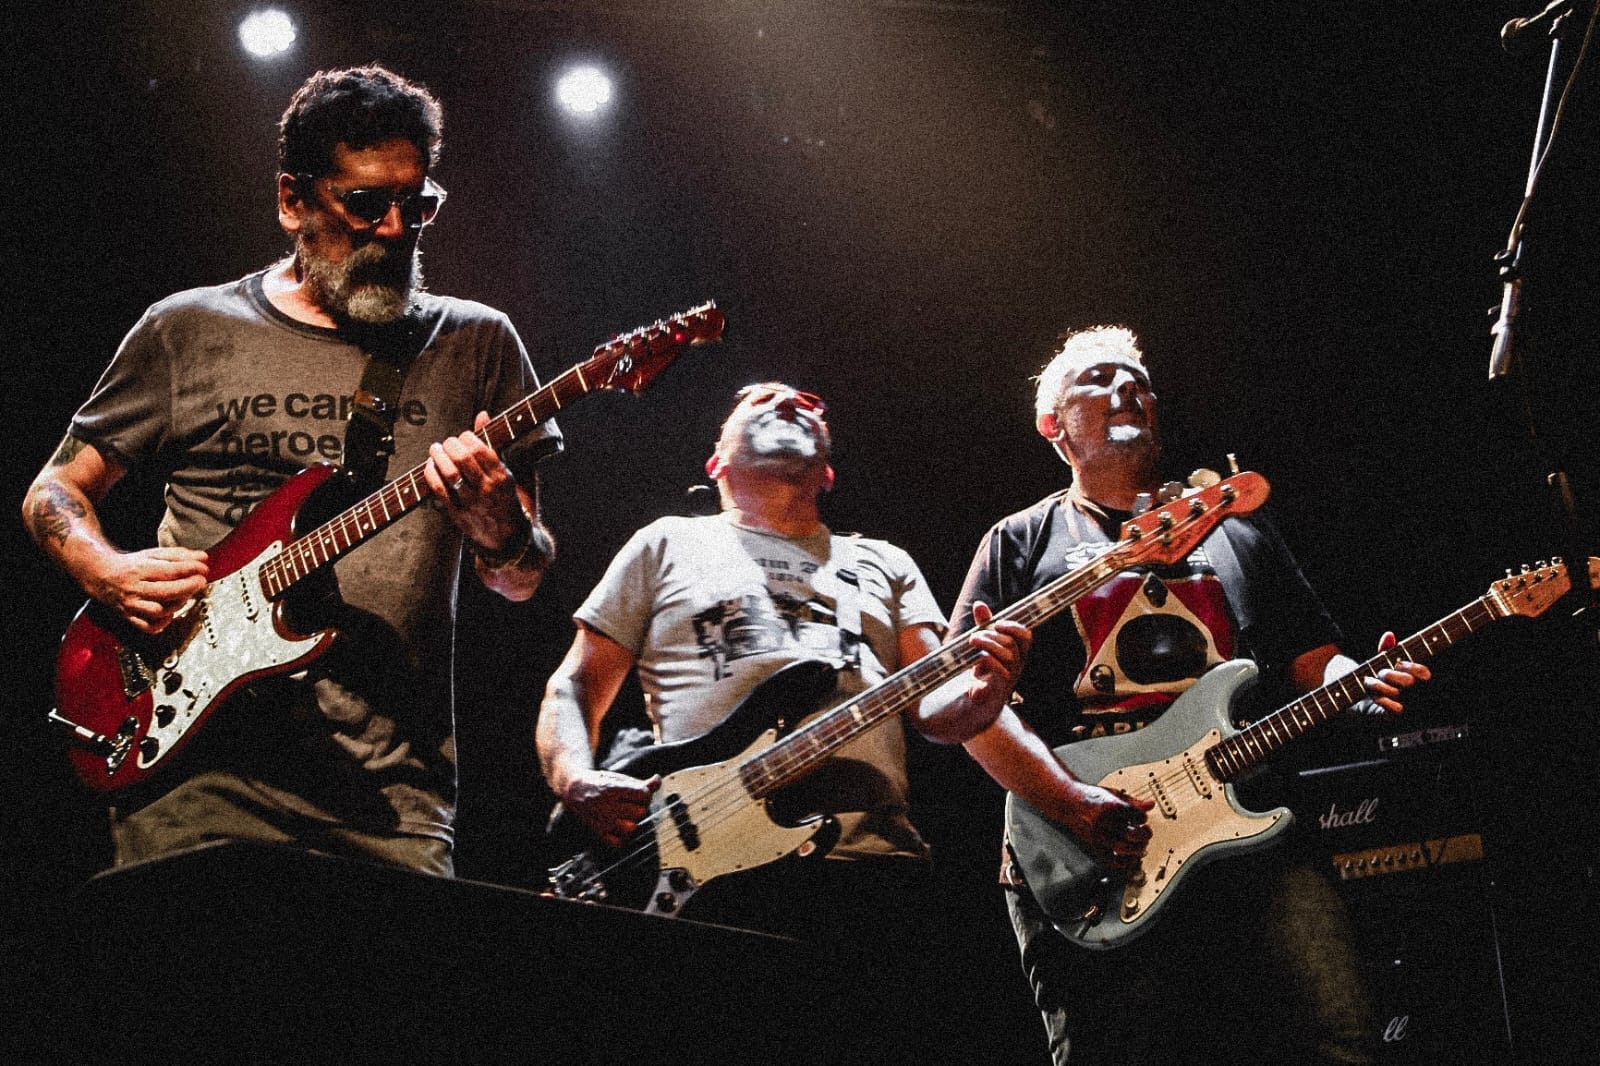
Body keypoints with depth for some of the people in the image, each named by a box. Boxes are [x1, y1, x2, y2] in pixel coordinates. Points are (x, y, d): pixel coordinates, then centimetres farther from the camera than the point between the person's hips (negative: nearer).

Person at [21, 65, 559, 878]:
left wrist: (498, 528, -14)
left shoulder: (474, 344, 10)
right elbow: (56, 489, 16)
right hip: (194, 755, 0)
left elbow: (524, 580, 10)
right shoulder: (188, 331, 9)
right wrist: (105, 571, -6)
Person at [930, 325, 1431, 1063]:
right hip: (1089, 864, -2)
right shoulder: (1023, 543, 16)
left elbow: (1313, 659, 24)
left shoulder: (1236, 528, 27)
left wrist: (1362, 684, -1)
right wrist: (1069, 803, -12)